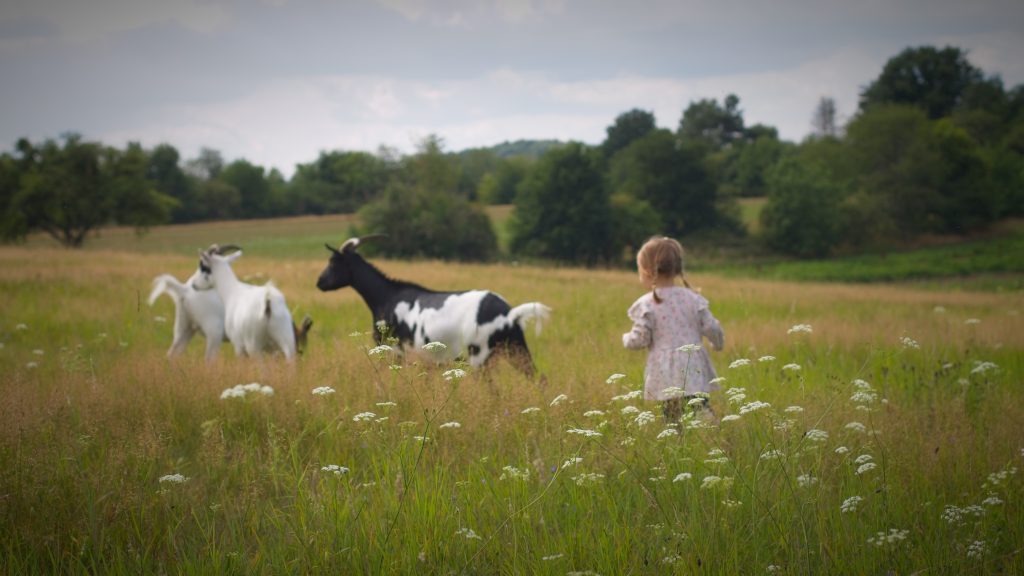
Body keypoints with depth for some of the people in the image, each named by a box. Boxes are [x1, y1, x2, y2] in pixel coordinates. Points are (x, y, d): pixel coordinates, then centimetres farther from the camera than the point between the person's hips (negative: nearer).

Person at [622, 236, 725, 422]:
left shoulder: (646, 305, -6)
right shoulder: (693, 299, 3)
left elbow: (639, 340, -7)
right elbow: (711, 328, 5)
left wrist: (627, 338, 16)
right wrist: (718, 343, 27)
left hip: (667, 379, -3)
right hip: (695, 375, 3)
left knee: (674, 422, 1)